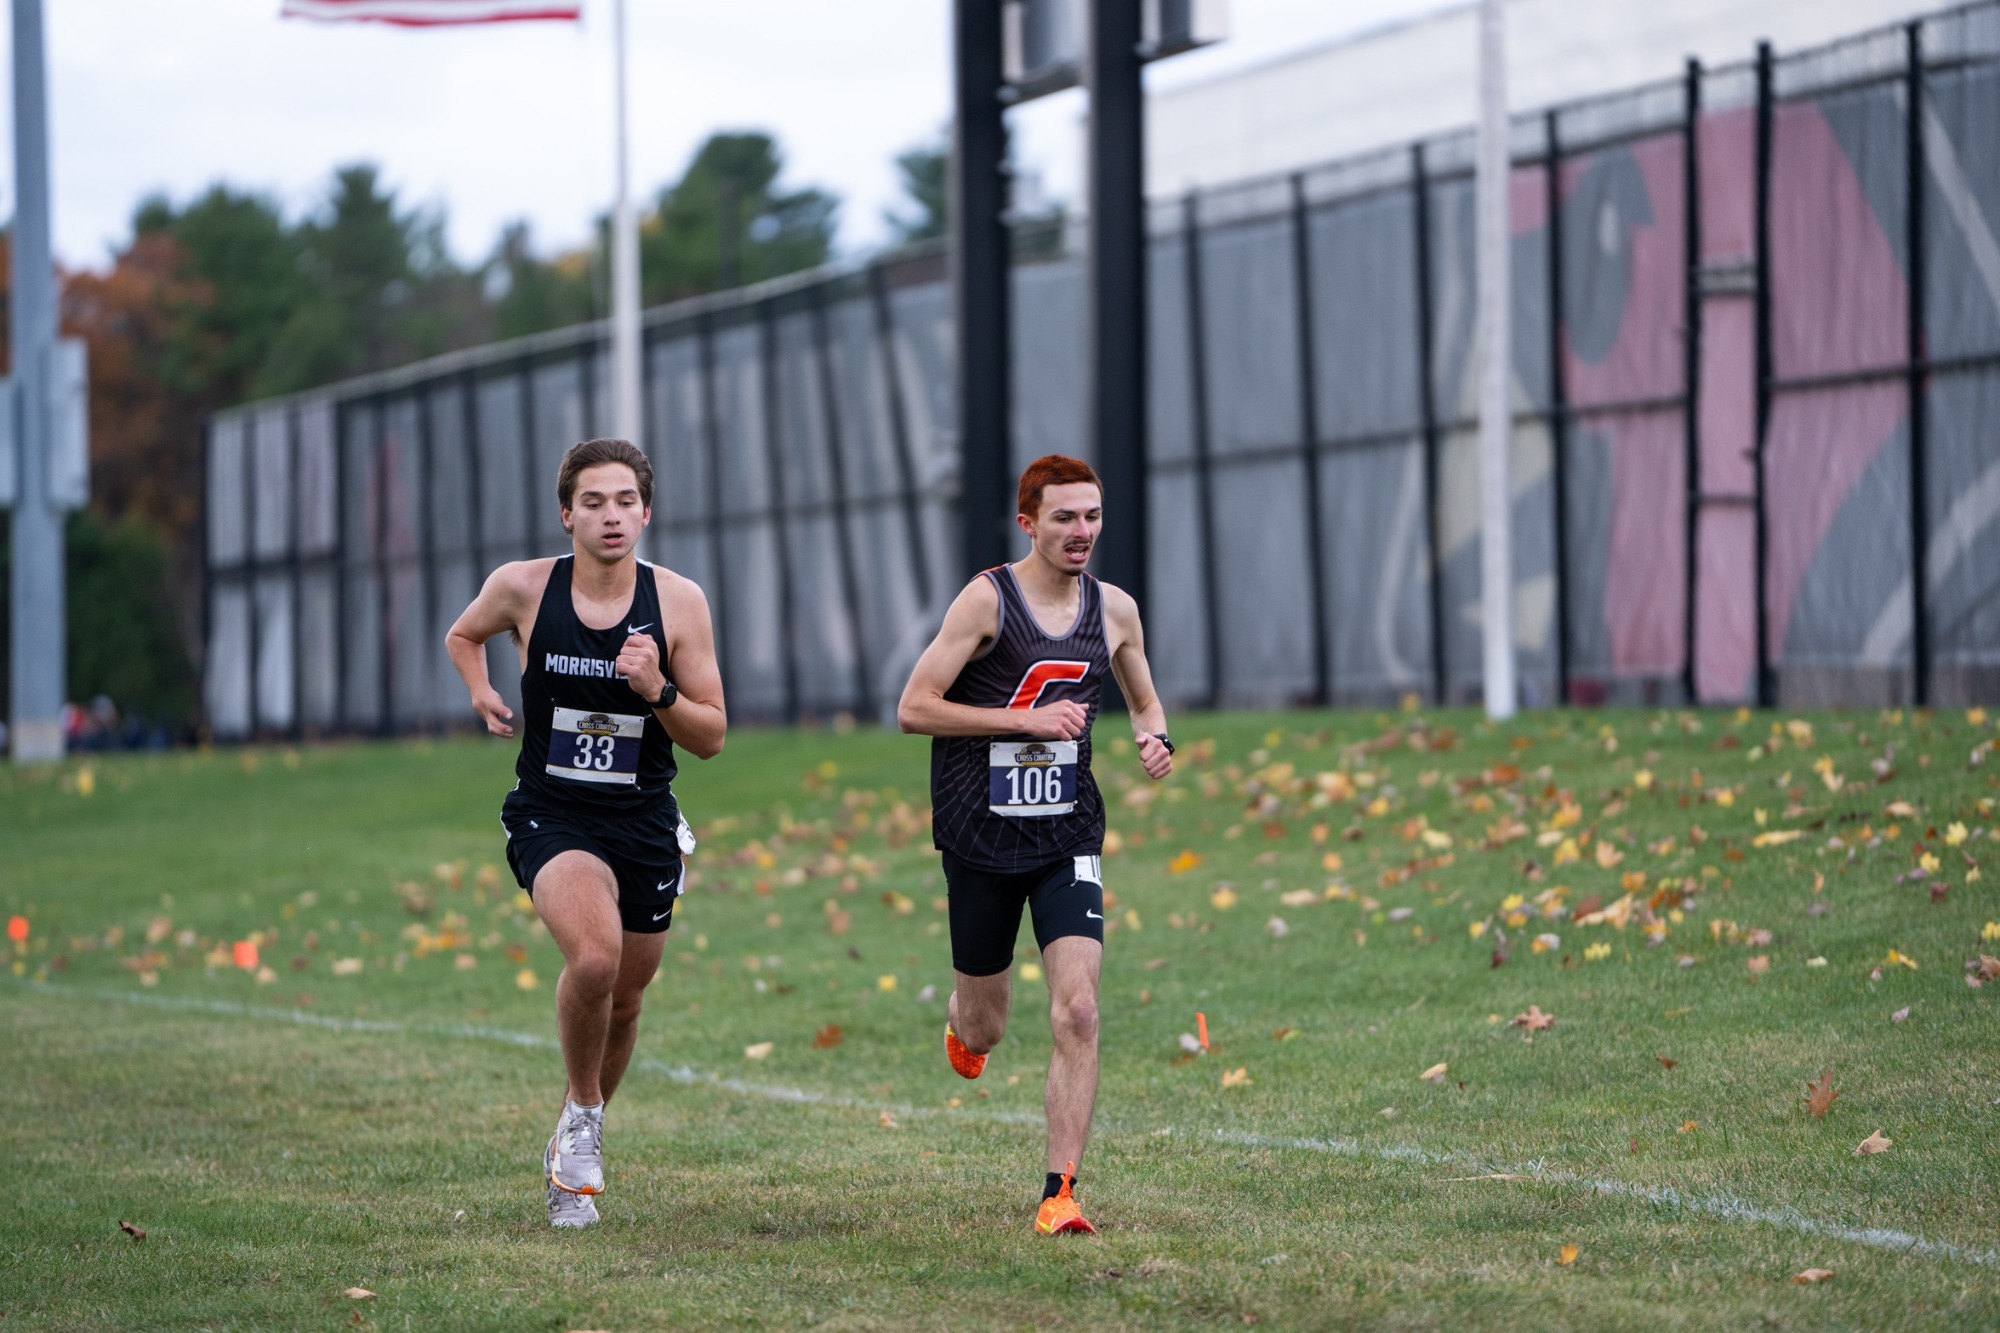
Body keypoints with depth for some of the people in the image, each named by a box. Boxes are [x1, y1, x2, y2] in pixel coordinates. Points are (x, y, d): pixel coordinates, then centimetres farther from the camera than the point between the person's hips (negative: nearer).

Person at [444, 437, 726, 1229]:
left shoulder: (679, 603, -6)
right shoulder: (521, 588, -6)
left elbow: (712, 739, -3)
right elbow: (462, 636, 17)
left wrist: (657, 690, -21)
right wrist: (481, 692, -1)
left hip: (644, 821, 3)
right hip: (552, 815, -3)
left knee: (622, 998, 14)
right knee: (593, 957, -29)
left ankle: (572, 1146, 40)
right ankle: (583, 1116, -5)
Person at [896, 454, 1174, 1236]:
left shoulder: (1114, 610, 5)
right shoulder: (988, 599, -9)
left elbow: (1144, 701, 23)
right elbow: (913, 708, -12)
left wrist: (1155, 740, -1)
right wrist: (1027, 719, -18)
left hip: (1067, 837, 2)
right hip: (981, 838, -2)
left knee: (1077, 1011, -15)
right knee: (984, 1031, 11)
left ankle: (1060, 1192, -11)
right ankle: (962, 1020, 50)